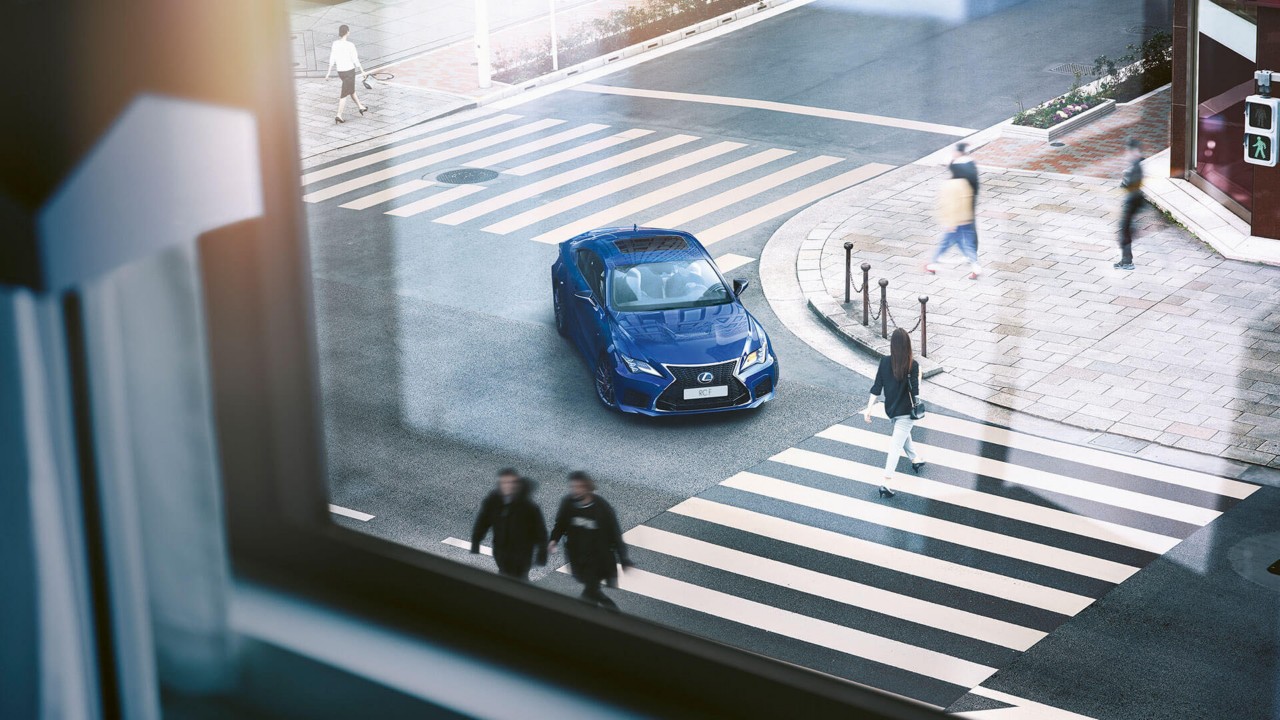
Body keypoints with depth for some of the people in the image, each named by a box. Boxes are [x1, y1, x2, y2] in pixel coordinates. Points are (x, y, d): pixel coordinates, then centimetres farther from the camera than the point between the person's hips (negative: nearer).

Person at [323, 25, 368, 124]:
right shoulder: (350, 45, -17)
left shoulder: (335, 44, -3)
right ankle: (339, 115, -6)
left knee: (352, 90, 24)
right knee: (344, 94, -2)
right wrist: (362, 71, -1)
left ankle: (361, 107, 40)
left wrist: (329, 73, 8)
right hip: (349, 71, -6)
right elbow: (355, 60, -12)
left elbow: (332, 60, 1)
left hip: (340, 71, 6)